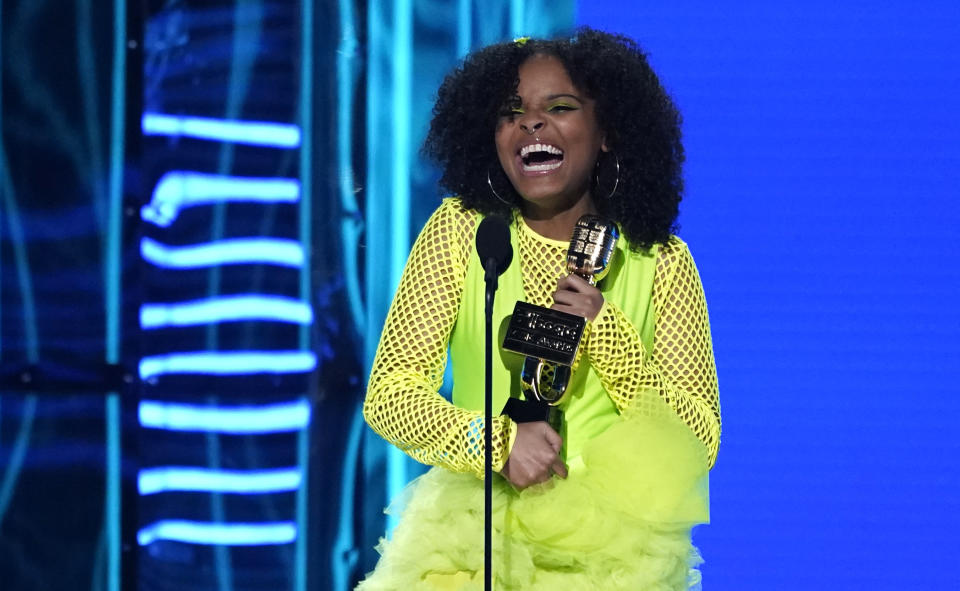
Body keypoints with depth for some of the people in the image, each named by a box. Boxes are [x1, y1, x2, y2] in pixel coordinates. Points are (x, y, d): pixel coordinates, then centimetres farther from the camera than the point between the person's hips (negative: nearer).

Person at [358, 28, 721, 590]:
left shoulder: (662, 263, 4)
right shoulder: (460, 231, 5)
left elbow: (700, 442, 0)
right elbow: (389, 394, 0)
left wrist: (604, 333, -12)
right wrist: (496, 442, -17)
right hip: (472, 538, 0)